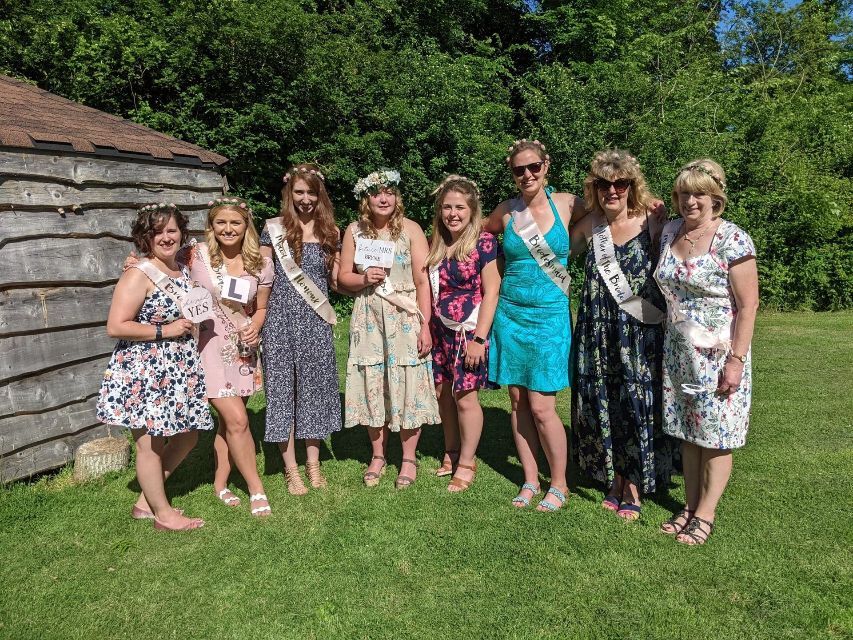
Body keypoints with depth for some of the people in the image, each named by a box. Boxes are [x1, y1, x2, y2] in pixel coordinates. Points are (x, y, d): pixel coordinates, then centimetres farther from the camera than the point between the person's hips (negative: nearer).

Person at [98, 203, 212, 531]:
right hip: (144, 372, -8)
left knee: (188, 436, 15)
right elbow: (115, 327, -20)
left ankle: (147, 501, 30)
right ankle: (163, 513, 20)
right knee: (150, 443, 4)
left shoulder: (184, 271, 10)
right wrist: (165, 331, -18)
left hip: (180, 370, 8)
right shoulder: (138, 275, -14)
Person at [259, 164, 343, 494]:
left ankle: (313, 464, 22)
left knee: (315, 386, 8)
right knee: (283, 386, 3)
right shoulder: (275, 228, 2)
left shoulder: (329, 230, 8)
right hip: (281, 316, -2)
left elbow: (336, 280, 12)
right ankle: (291, 469, 14)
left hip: (316, 319, 2)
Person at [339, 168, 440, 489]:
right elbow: (343, 276, 10)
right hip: (368, 319, 3)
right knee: (371, 386, 7)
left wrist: (425, 326, -10)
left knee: (407, 386, 1)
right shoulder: (354, 230, 5)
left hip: (404, 318, -2)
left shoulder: (410, 229, -3)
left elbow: (423, 281, -5)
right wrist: (364, 278, -12)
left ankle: (409, 458, 18)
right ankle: (377, 455, 25)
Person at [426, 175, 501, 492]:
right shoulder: (435, 245, 8)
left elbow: (491, 293, -11)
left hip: (468, 331, -5)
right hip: (439, 330, 6)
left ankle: (466, 463, 16)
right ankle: (451, 453, 30)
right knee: (442, 392, 11)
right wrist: (425, 329, 8)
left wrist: (479, 338, -15)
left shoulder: (483, 242, -9)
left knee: (465, 396, -1)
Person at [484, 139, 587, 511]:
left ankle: (559, 484, 16)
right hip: (510, 314, 3)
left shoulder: (566, 204, -2)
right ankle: (530, 481, 23)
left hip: (549, 316, -3)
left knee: (542, 408, -4)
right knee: (518, 402, 8)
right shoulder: (505, 212, 3)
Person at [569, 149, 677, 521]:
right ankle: (614, 484, 27)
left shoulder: (650, 223, -5)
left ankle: (632, 491, 21)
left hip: (639, 334, -3)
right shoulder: (589, 225, 3)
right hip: (597, 333, 3)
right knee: (601, 406, 9)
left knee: (636, 406, 4)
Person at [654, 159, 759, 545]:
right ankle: (690, 506, 25)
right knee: (687, 431, 12)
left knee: (716, 435, 4)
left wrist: (736, 360, -16)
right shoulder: (670, 233, 6)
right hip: (678, 350, 6)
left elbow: (748, 305, -14)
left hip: (718, 352, -5)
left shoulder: (732, 239, -12)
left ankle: (705, 515, 17)